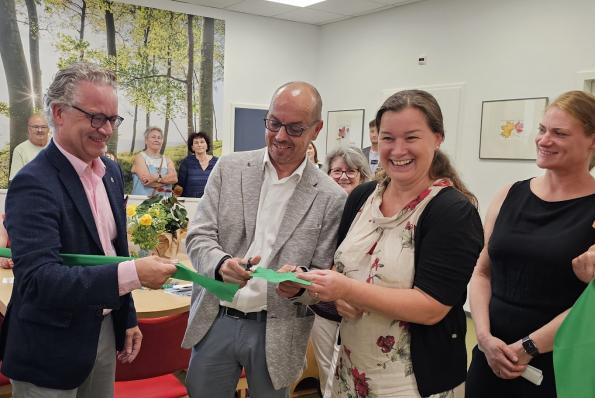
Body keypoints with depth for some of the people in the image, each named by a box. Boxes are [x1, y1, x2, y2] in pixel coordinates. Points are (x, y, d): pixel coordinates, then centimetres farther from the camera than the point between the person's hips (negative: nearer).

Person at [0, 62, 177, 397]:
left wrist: (128, 318, 14)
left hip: (105, 329, 7)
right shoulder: (34, 184, -21)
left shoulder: (112, 171, 3)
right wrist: (134, 274, -35)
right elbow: (38, 279, -28)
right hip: (51, 350, -7)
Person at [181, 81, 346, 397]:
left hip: (277, 331, -1)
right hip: (215, 321, 2)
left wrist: (300, 285, -25)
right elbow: (198, 236, -3)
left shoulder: (331, 198, -6)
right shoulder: (229, 169, -1)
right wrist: (221, 264, -24)